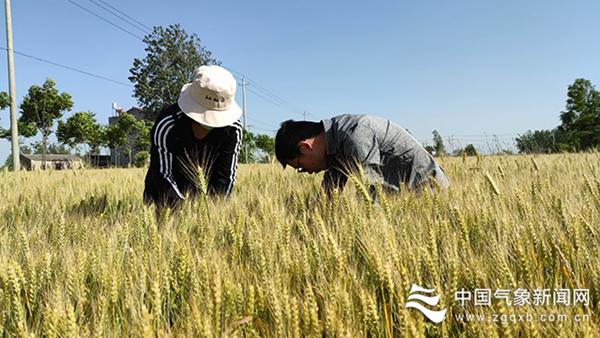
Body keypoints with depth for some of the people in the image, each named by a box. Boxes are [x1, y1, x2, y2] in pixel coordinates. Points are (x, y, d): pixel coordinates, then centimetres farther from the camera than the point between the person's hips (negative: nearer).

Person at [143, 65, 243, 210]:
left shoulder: (233, 129, -17)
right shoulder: (166, 125, -25)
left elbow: (226, 176, -12)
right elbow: (163, 175, -22)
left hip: (210, 197, 2)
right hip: (169, 197, -2)